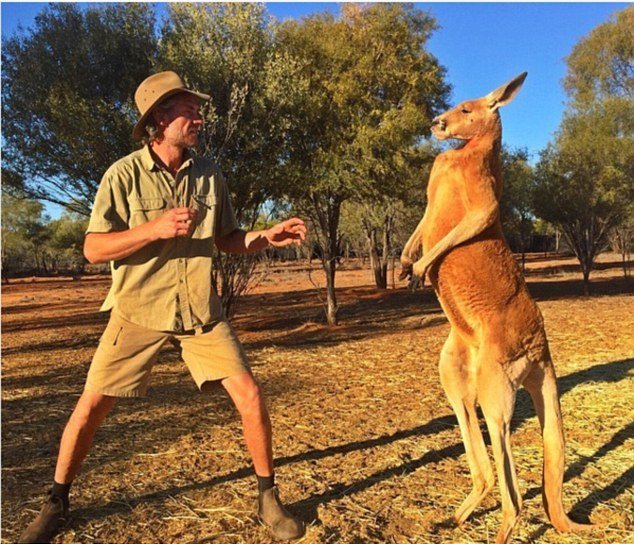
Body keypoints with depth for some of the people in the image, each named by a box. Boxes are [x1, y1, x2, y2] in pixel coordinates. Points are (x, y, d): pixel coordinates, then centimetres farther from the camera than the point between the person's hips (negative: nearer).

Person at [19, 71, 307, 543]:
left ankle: (268, 497, 15)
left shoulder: (209, 175, 3)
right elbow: (94, 249, -10)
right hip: (139, 309, -2)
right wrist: (154, 228, -24)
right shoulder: (124, 175, -8)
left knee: (249, 394, -5)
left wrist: (267, 237, -8)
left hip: (201, 309, 3)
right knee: (91, 405, 1)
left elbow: (227, 239, 11)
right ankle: (57, 504, 27)